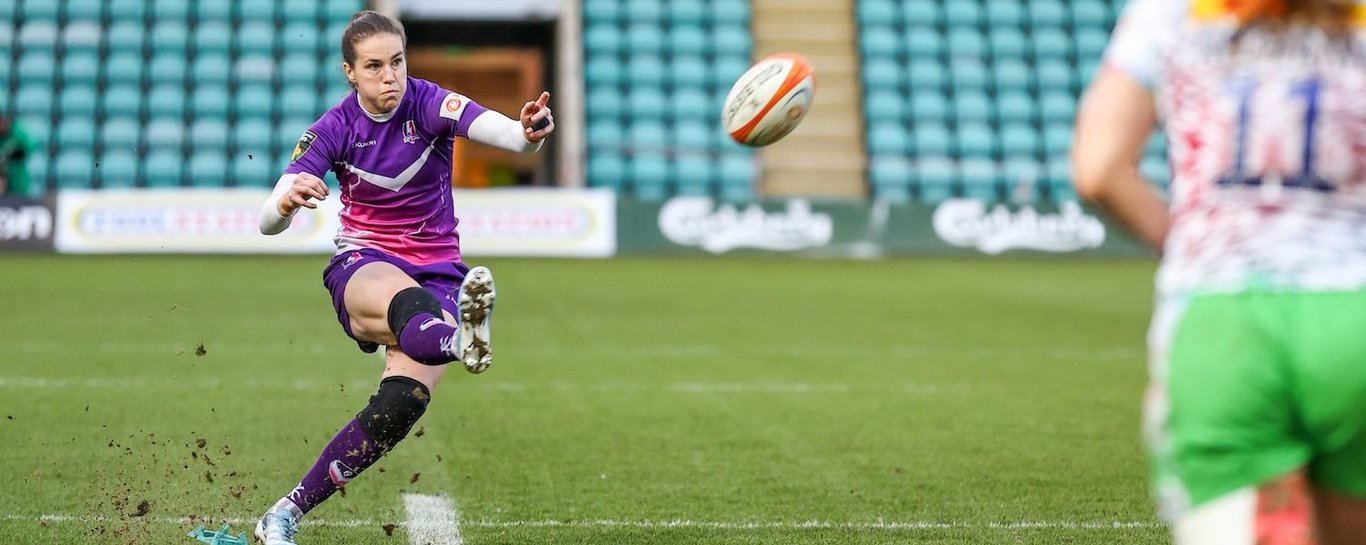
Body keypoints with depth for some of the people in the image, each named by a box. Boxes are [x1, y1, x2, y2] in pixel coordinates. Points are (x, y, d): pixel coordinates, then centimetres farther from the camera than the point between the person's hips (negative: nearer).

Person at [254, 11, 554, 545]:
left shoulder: (428, 103, -9)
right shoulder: (334, 128, -6)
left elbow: (490, 126, -31)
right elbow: (267, 222, -12)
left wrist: (527, 133, -55)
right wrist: (287, 200, -37)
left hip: (435, 270, 1)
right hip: (362, 265, 0)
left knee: (403, 401, -23)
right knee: (404, 298, -40)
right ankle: (455, 339, -78)